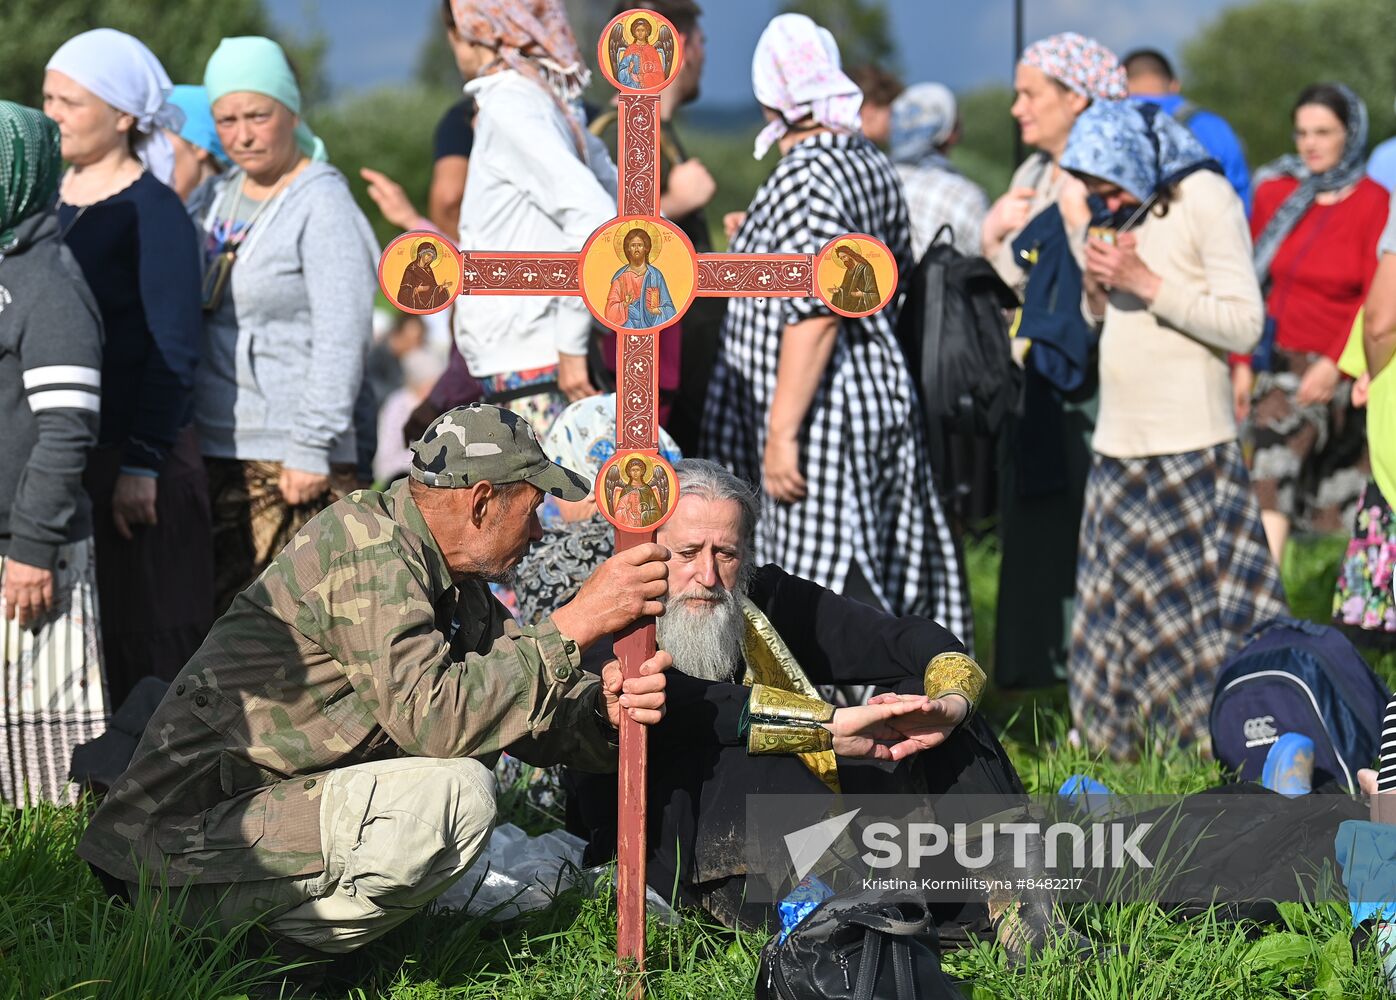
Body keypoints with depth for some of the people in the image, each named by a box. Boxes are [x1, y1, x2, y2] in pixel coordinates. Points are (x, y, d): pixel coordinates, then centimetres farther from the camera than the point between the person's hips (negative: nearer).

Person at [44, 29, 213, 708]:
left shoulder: (151, 211, -7)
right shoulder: (48, 199, 13)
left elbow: (174, 348, -11)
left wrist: (142, 464, -16)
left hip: (135, 452, -6)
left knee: (144, 637, -2)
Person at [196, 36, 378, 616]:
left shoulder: (322, 204, -8)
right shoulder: (221, 197, 15)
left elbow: (341, 338, -14)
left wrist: (311, 448, -17)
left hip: (291, 458, -7)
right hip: (214, 449, 7)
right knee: (220, 615, 6)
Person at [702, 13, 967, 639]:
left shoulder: (804, 174, -16)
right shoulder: (872, 166, 11)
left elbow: (815, 310, -23)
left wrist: (782, 432, -22)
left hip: (825, 423, -9)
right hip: (884, 400, 9)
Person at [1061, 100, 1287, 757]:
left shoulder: (1207, 200, -9)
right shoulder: (1127, 211, 13)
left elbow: (1244, 324, -15)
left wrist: (1147, 283, -19)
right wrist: (1096, 286, -2)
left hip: (1188, 446, -7)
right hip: (1120, 442, 7)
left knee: (1196, 595, -6)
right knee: (1119, 594, 11)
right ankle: (1115, 732, 19)